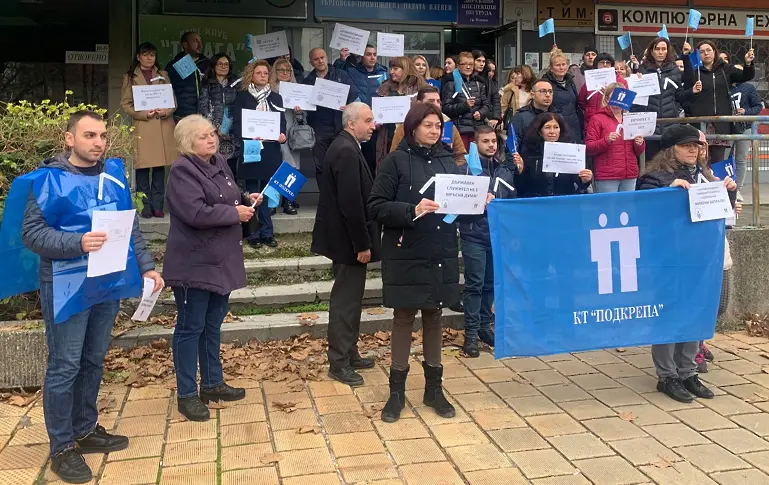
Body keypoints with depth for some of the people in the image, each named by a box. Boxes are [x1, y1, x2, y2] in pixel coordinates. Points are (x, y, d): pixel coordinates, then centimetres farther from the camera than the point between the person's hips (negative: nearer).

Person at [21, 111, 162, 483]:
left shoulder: (113, 176, 7)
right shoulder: (49, 178, -9)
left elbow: (131, 226, 10)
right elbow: (31, 232, -14)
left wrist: (146, 267, 1)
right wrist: (77, 243, -29)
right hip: (66, 286, -5)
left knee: (93, 361, 15)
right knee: (65, 365, 1)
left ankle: (86, 430, 30)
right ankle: (62, 447, 14)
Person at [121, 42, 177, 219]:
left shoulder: (163, 75, 16)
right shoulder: (130, 77, 9)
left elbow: (173, 100, 13)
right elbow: (125, 104, 3)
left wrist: (167, 111, -8)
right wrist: (143, 113, -12)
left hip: (163, 126, 2)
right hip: (142, 127, -2)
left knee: (160, 166, 2)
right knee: (143, 167, -4)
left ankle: (157, 205, 9)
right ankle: (145, 206, 3)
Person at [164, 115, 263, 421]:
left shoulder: (219, 162, 10)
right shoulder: (183, 170, -17)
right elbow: (196, 213, -28)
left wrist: (246, 199, 4)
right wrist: (236, 213, -17)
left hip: (221, 260, 9)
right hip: (193, 263, -8)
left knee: (213, 324, 17)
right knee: (190, 327, 1)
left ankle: (213, 384, 30)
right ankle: (187, 395, 11)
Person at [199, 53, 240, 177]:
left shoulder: (236, 83, 14)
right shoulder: (207, 84, 10)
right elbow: (203, 108, 0)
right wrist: (217, 127, -10)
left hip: (232, 132, 1)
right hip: (213, 132, -1)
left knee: (232, 170, -3)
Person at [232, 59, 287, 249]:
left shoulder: (276, 97, 14)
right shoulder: (242, 96, 5)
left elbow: (282, 122, 11)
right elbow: (237, 123, -2)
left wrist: (282, 135, -10)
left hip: (270, 150, 3)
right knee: (252, 193, 1)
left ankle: (266, 233, 11)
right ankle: (253, 233, 7)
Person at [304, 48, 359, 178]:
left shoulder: (341, 75, 7)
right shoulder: (307, 81, 12)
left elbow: (354, 95, 0)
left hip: (340, 127, -2)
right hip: (319, 129, 2)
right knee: (320, 166, 4)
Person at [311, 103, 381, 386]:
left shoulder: (345, 146, 12)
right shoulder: (347, 151, -20)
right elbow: (350, 203, -25)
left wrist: (362, 241, 18)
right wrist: (362, 244, -21)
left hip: (347, 237, 11)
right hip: (348, 240, -11)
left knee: (349, 298, 18)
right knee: (345, 301, -1)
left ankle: (349, 353, 29)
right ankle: (339, 363, 9)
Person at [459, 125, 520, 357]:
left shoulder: (505, 167, 11)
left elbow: (512, 199, 16)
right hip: (474, 234, -5)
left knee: (491, 283, 13)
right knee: (474, 284, -3)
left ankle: (484, 326, 27)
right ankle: (471, 333, 4)